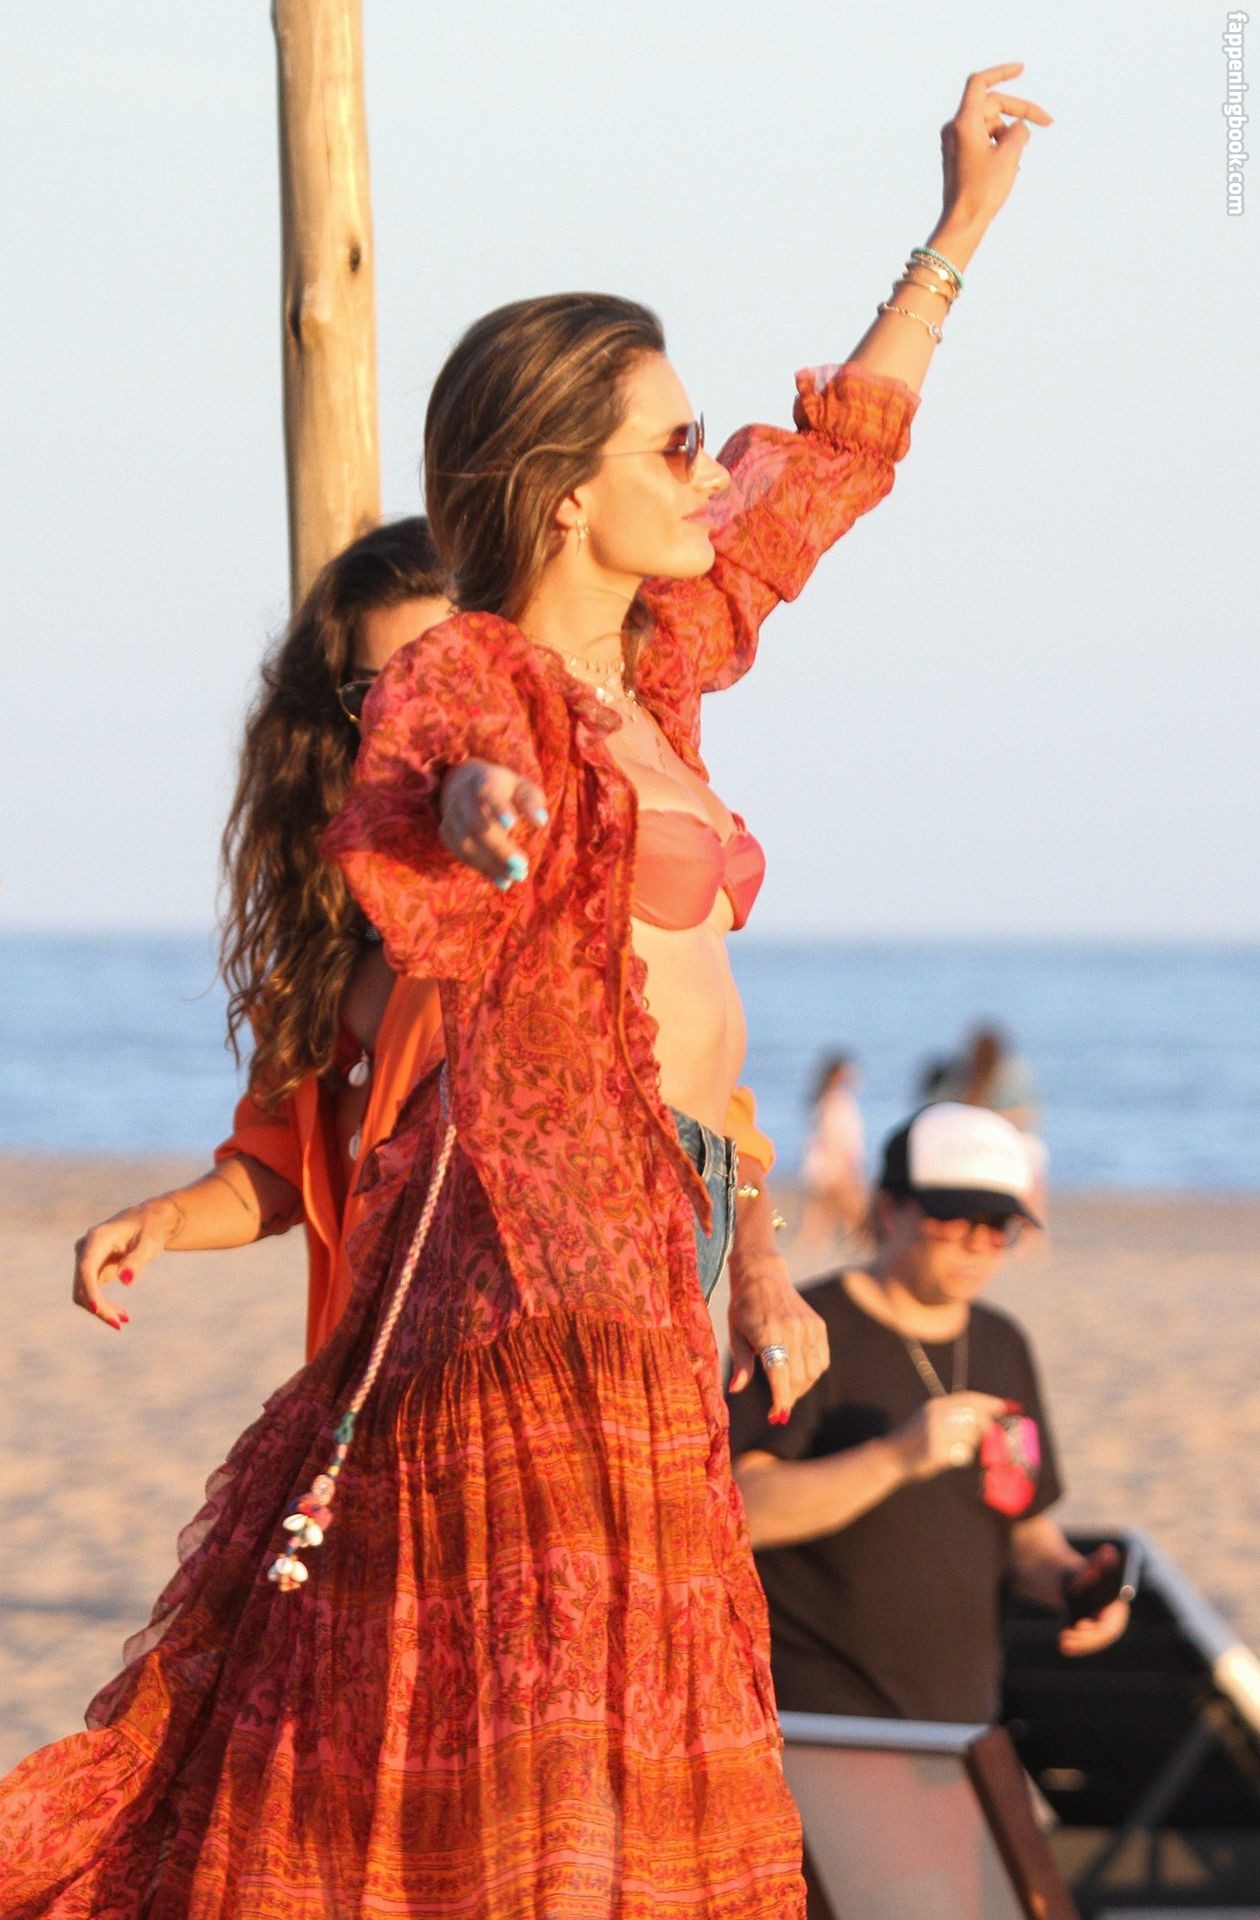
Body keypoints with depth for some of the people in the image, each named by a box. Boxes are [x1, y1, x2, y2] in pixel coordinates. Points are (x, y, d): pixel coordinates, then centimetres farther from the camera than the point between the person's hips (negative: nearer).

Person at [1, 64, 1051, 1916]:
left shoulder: (645, 678, 18)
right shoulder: (467, 681, -6)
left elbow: (834, 462, 30)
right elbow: (402, 812, -28)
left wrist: (964, 228, 34)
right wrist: (472, 809, -51)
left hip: (651, 1243, 9)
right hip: (543, 1251, -9)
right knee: (542, 1760, -12)